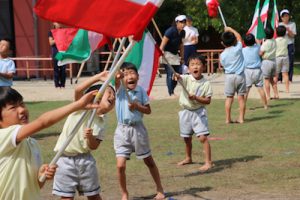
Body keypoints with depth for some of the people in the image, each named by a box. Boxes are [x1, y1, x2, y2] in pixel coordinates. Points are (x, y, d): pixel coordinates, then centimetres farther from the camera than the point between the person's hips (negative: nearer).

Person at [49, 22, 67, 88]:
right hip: (55, 52, -2)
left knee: (63, 69, -1)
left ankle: (62, 84, 6)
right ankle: (57, 84, 2)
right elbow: (51, 42, -3)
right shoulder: (51, 32, 5)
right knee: (56, 69, -3)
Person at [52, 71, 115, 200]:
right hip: (66, 159, -4)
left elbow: (94, 146, -5)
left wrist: (90, 137, -26)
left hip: (85, 159, 4)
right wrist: (98, 77, -26)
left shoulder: (100, 122, 3)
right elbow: (78, 90, -28)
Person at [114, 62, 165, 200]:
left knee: (149, 161, 13)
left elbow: (148, 111, 2)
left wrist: (137, 106, -16)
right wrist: (117, 76, -54)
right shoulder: (120, 89, -7)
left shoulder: (140, 90, -3)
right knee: (120, 165, -8)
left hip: (138, 129, 1)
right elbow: (116, 80, -32)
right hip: (122, 130, -1)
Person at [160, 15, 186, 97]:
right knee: (170, 74, -9)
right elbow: (162, 44, -21)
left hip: (175, 55, 8)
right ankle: (171, 93, -3)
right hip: (167, 54, -7)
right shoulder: (171, 31, -19)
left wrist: (182, 57, 15)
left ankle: (172, 90, 16)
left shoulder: (182, 32, 3)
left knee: (179, 72, 2)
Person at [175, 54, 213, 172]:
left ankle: (208, 162, -9)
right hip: (186, 112, 3)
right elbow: (179, 77, -28)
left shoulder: (206, 84, -8)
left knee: (203, 137, -13)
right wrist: (175, 75, -51)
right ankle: (188, 158, 40)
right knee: (187, 138, 18)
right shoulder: (186, 79, -5)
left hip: (199, 112, -3)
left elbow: (208, 100, -8)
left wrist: (196, 98, -22)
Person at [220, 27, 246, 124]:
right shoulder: (238, 49, -5)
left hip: (229, 76, 0)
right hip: (240, 75, 0)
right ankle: (241, 118, 7)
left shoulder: (222, 55, -4)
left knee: (229, 97, 5)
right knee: (241, 97, 5)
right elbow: (239, 36, 11)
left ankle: (228, 118, 6)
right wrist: (230, 29, 22)